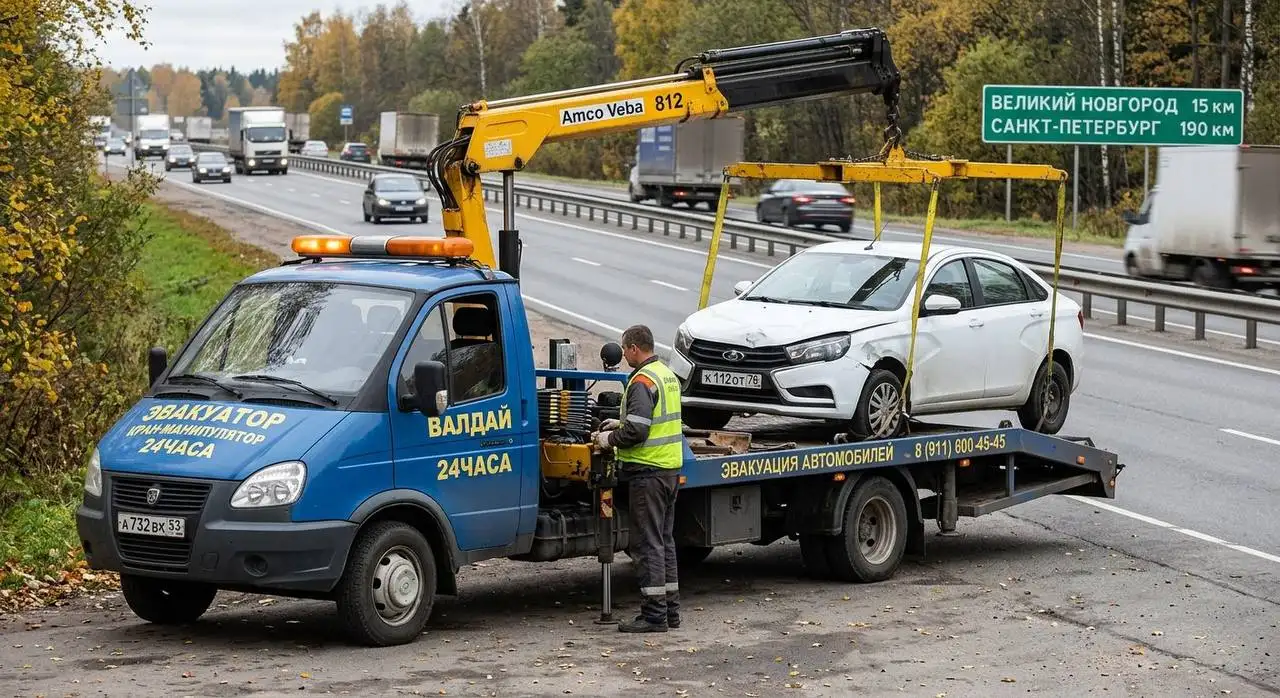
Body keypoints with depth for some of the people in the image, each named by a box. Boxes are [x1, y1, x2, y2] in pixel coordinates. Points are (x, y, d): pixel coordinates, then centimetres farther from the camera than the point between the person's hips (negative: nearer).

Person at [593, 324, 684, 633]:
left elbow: (637, 431, -23)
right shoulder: (668, 375, 14)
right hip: (671, 467, 10)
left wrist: (610, 440, -7)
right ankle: (670, 610, 19)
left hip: (649, 471, -10)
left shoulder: (642, 381, -17)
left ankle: (654, 615, -5)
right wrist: (620, 424, 22)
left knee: (648, 544, -6)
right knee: (664, 540, 15)